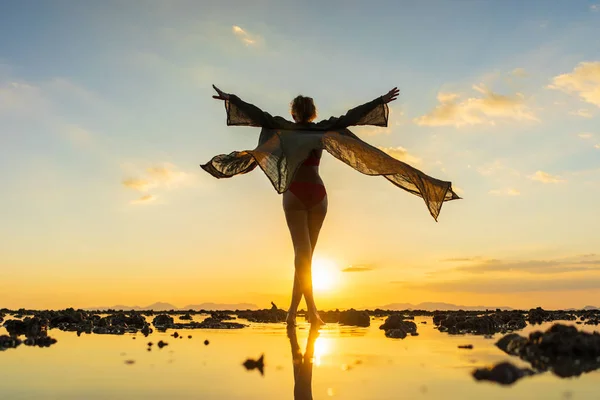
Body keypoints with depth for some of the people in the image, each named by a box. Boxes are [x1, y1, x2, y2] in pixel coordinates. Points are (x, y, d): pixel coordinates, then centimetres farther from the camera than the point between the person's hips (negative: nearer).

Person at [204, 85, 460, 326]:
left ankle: (312, 309, -25)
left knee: (302, 251, -9)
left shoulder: (284, 129, 3)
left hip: (295, 194, -2)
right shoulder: (324, 130, 7)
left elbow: (259, 115, -2)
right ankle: (292, 310, 8)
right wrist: (381, 101, 8)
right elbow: (351, 116, 4)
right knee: (306, 253, 7)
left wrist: (230, 99, 1)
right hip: (317, 193, 2)